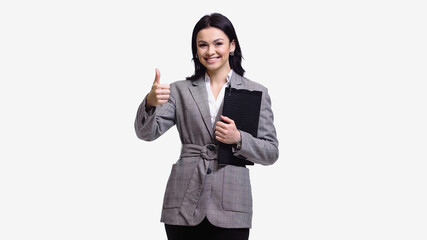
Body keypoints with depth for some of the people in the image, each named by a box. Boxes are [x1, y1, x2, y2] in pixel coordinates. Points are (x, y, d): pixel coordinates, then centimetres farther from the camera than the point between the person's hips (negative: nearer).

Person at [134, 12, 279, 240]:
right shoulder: (181, 90, 9)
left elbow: (271, 152, 5)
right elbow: (147, 132, -2)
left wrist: (238, 139, -13)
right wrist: (151, 102, -22)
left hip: (230, 208, -1)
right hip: (184, 205, 1)